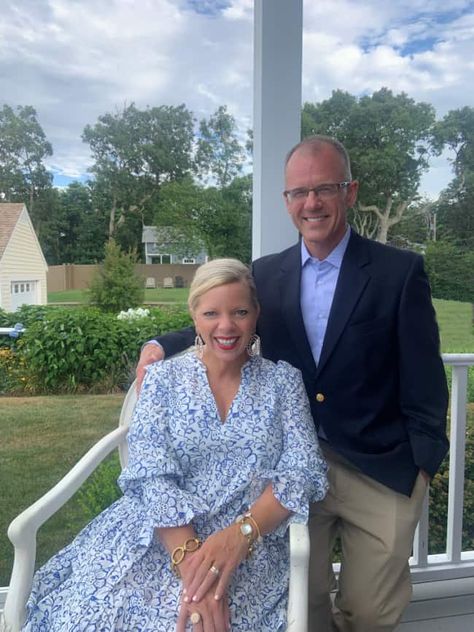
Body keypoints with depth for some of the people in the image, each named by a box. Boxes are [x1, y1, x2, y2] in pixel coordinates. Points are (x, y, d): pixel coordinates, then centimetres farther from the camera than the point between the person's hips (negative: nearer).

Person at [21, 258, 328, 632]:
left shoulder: (284, 380, 2)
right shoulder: (164, 378, 2)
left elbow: (303, 471, -5)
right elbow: (152, 476, -7)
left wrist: (240, 534, -20)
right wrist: (190, 559, -20)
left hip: (253, 545, -1)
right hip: (161, 537, 2)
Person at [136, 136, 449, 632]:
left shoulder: (400, 271, -9)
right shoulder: (264, 274, 0)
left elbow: (423, 380, -7)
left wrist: (423, 463, -7)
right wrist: (161, 344, -4)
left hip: (380, 473, -2)